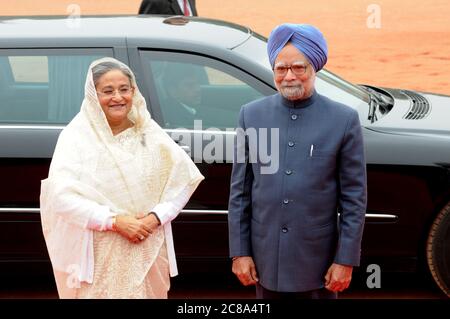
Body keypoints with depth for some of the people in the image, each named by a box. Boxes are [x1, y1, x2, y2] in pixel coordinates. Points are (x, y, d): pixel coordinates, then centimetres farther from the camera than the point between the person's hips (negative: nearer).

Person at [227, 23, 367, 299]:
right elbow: (239, 191, 4)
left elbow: (354, 197, -4)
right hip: (266, 260, 2)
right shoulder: (252, 115, 1)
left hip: (317, 261, -2)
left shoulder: (344, 120, -5)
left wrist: (346, 260, -6)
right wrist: (239, 252, 1)